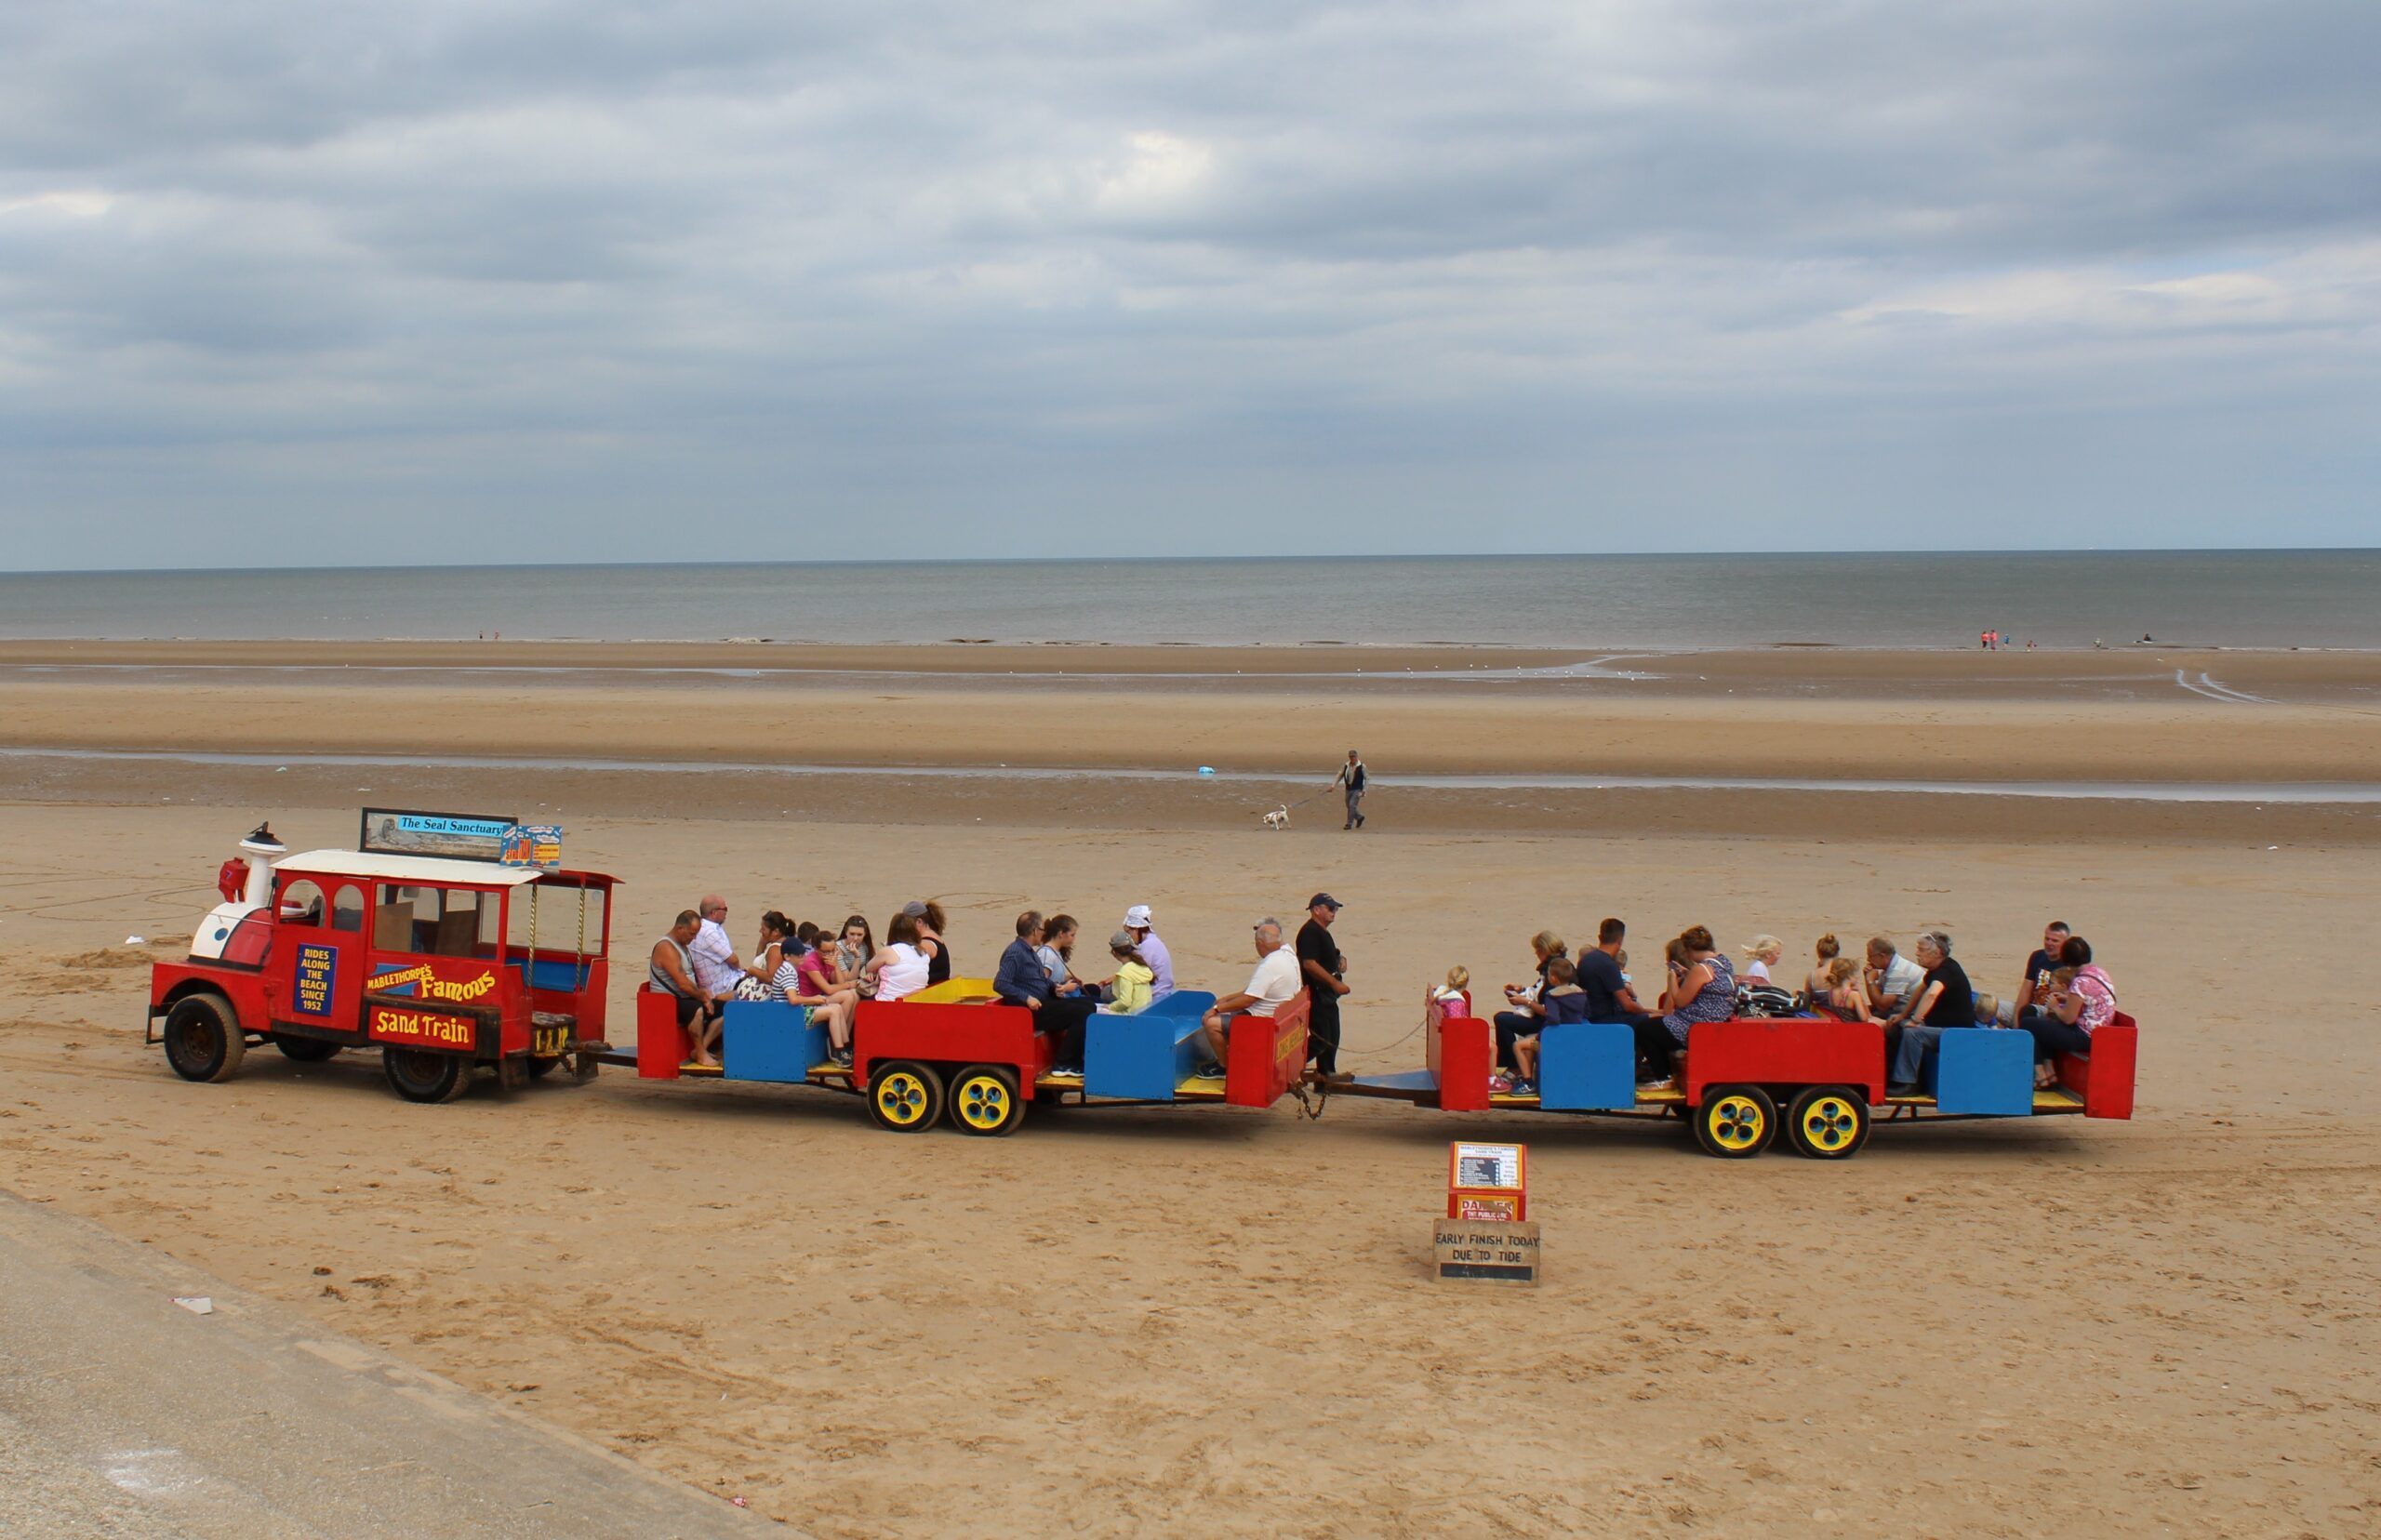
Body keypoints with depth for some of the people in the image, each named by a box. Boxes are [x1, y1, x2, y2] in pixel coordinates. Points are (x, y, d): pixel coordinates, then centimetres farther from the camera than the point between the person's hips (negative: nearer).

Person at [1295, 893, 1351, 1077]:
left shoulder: (1323, 931, 16)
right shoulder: (1310, 932, -16)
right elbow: (1309, 963, -26)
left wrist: (1340, 958, 10)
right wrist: (1335, 982, -24)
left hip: (1327, 994, 11)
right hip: (1316, 994, -11)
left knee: (1332, 1038, 15)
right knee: (1320, 1039, -12)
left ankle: (1327, 1074, 24)